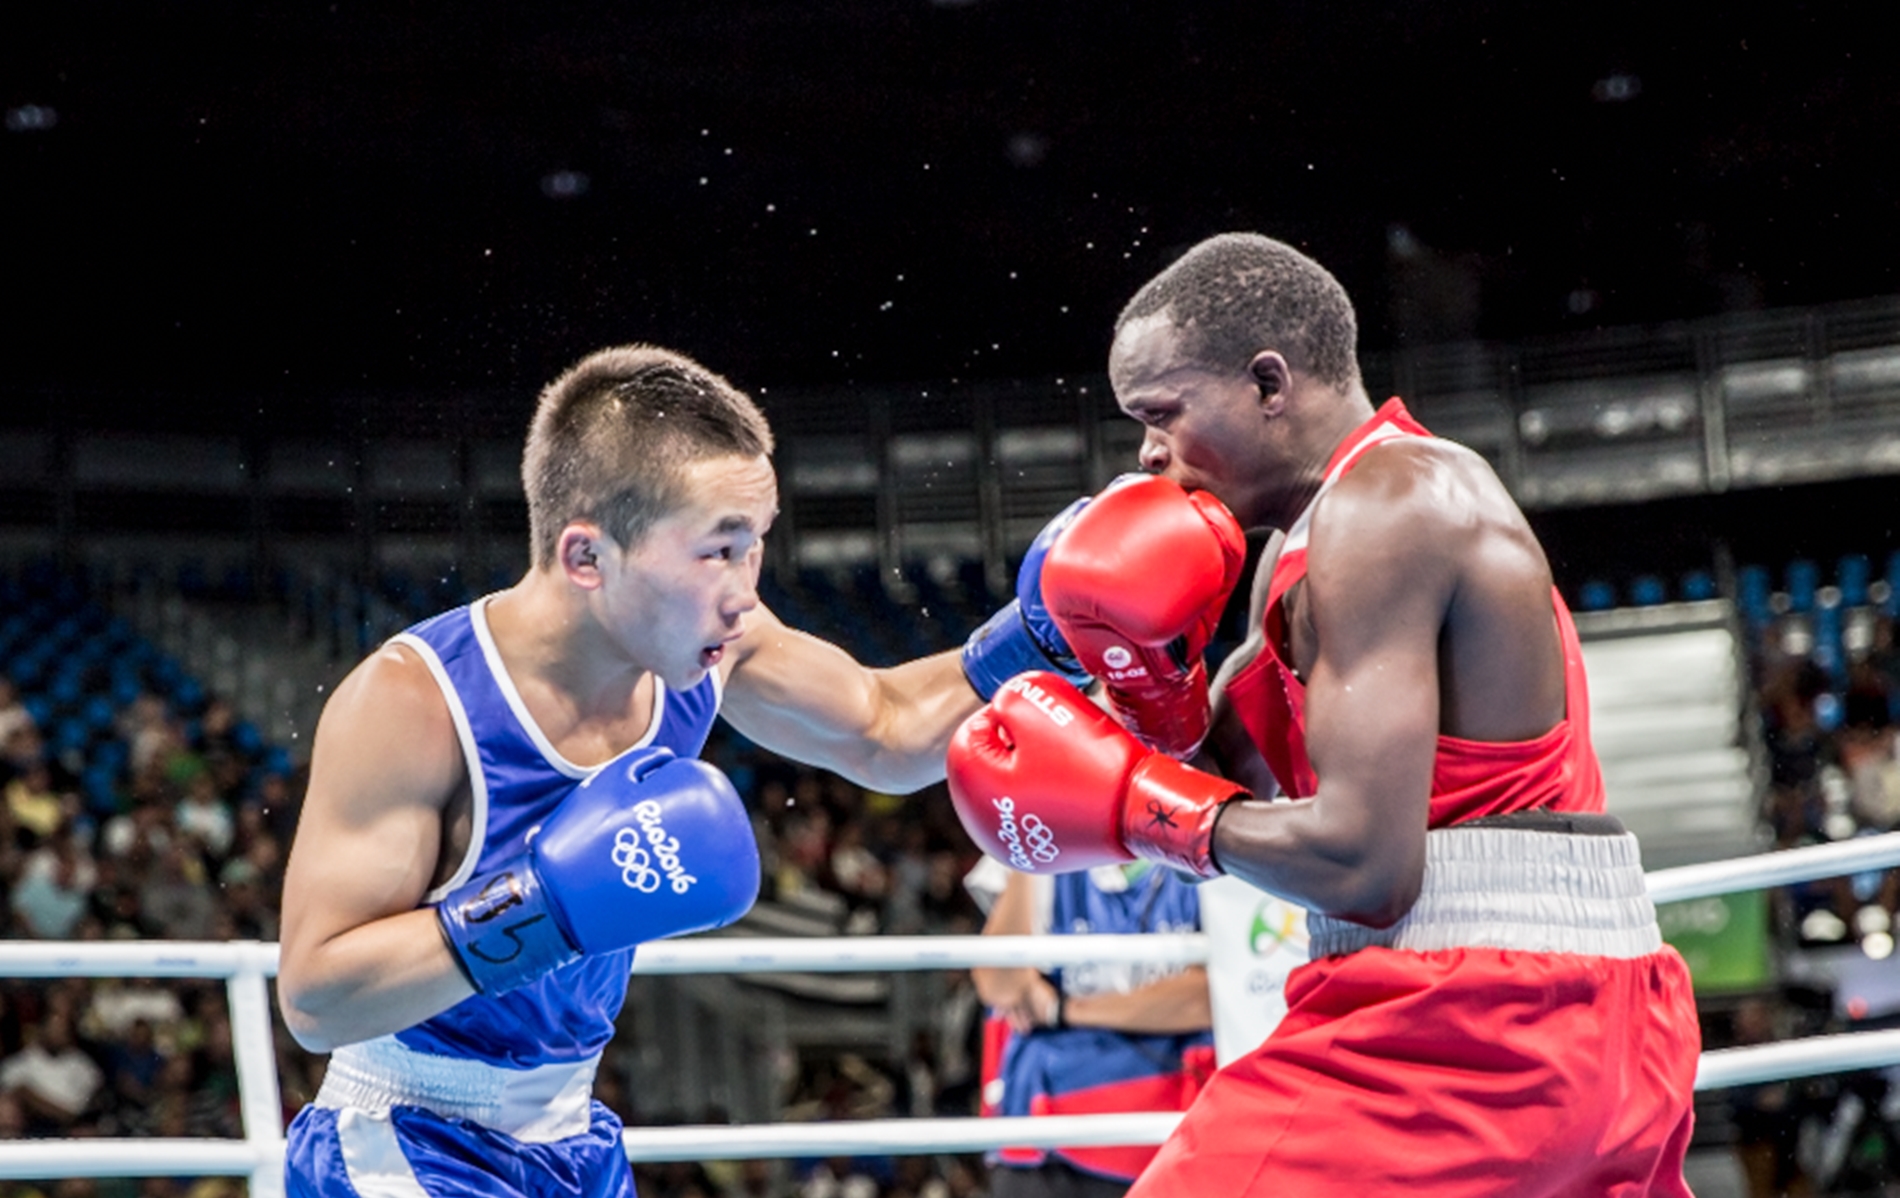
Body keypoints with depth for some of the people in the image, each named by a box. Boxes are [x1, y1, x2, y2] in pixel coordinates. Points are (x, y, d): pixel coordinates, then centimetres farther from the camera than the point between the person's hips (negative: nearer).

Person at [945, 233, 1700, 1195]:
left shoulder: (1383, 508, -14)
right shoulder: (1307, 542, 17)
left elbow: (1362, 864, -20)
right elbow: (1242, 783, 18)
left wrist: (1131, 799, -8)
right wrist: (1149, 671, 0)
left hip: (1463, 1019, -10)